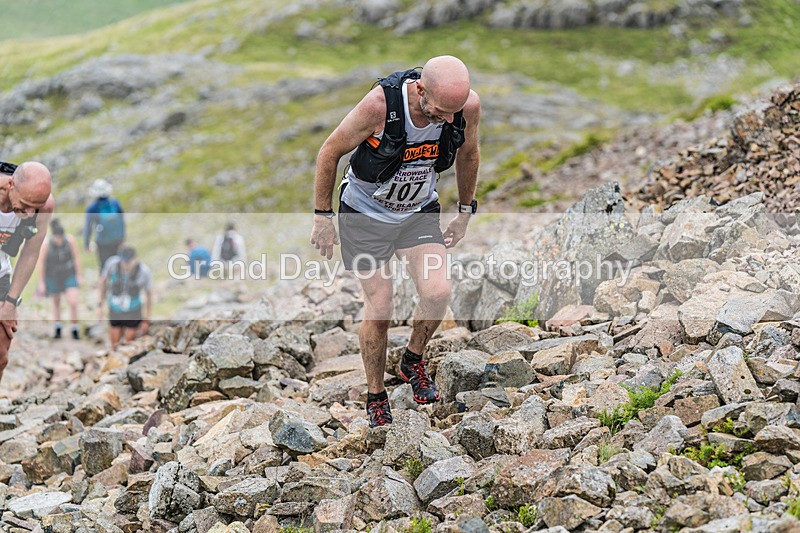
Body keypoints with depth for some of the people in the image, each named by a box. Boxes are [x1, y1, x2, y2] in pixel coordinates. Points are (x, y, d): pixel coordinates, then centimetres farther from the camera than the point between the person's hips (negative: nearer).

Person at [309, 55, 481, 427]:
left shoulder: (468, 106, -21)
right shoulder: (380, 105, -32)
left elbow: (468, 154, 4)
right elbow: (329, 153, -16)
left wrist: (465, 211, 13)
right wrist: (322, 217, -9)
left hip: (420, 212, 3)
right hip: (366, 213, -3)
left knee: (438, 293, -18)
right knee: (379, 311, -5)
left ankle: (413, 362, 11)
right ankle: (376, 397, 17)